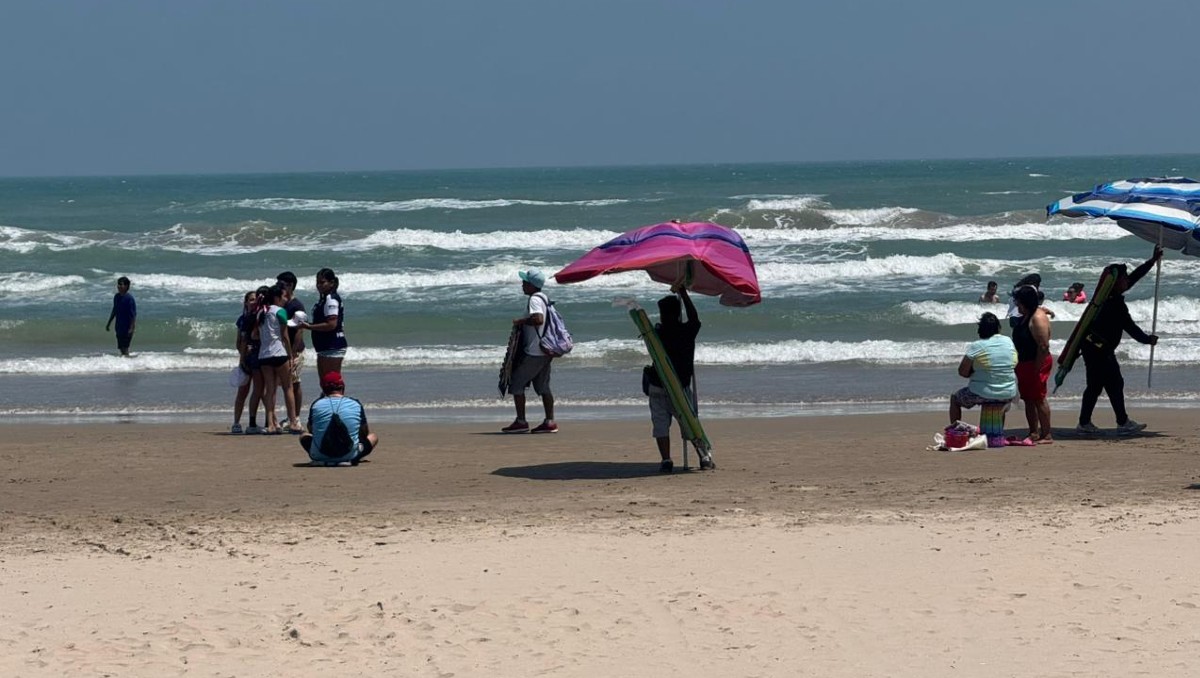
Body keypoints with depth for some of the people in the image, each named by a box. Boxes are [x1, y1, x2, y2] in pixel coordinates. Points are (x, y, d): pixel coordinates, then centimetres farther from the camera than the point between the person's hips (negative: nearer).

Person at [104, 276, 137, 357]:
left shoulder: (129, 298, -15)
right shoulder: (116, 297, 8)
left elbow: (133, 314, -16)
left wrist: (132, 328, -21)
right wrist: (108, 323, 22)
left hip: (127, 327, -7)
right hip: (119, 327, 7)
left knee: (124, 348, -10)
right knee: (121, 348, 12)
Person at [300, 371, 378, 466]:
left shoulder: (316, 404, 2)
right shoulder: (356, 404, 3)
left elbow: (311, 431, 18)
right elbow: (365, 433, 14)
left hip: (320, 456, 1)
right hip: (349, 454, -1)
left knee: (304, 436, 32)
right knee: (373, 437, 23)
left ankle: (321, 461, 4)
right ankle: (351, 460, -3)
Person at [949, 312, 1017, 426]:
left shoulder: (976, 347, -16)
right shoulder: (1009, 342, -2)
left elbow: (963, 372, -12)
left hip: (984, 395, -4)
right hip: (1008, 395, 4)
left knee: (954, 398, 22)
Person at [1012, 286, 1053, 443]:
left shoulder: (1038, 318, -19)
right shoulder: (1025, 317, 14)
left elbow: (1044, 345, -24)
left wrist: (1037, 368, -24)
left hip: (1036, 363, -10)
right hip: (1024, 363, 10)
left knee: (1038, 399, -8)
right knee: (1028, 399, 14)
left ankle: (1046, 435, -5)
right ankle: (1034, 433, 21)